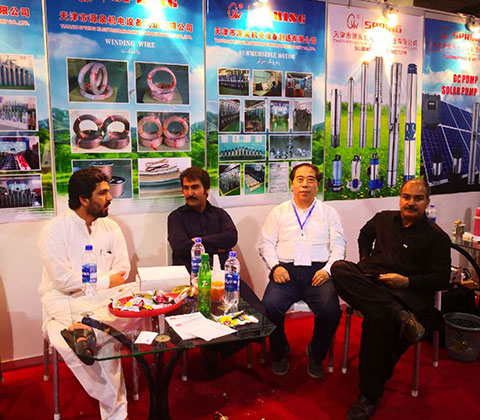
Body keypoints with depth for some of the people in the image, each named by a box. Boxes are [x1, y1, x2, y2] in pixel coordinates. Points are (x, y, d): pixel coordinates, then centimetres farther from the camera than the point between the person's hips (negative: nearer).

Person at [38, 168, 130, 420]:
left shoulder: (110, 228, 8)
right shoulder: (54, 230, -7)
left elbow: (122, 271, 3)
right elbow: (63, 280, -14)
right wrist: (105, 281, -8)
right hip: (64, 303, -3)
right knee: (68, 344, -31)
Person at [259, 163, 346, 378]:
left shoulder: (329, 212, 17)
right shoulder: (279, 212, 18)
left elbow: (338, 246, 9)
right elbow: (266, 244, 11)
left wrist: (327, 269, -8)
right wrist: (275, 267, -7)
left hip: (318, 271, 0)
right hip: (286, 271, 0)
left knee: (330, 311, -27)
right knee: (270, 306, -28)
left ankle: (316, 355, 5)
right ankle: (279, 352, 4)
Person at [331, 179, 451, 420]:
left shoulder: (437, 237, 5)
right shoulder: (384, 219, 18)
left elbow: (442, 280, 2)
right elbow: (365, 234, 38)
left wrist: (407, 281, -11)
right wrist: (364, 257, 20)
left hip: (406, 292, -4)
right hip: (370, 281, 5)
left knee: (376, 321, -35)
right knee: (339, 268, -27)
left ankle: (369, 396, -17)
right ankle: (400, 317, -36)